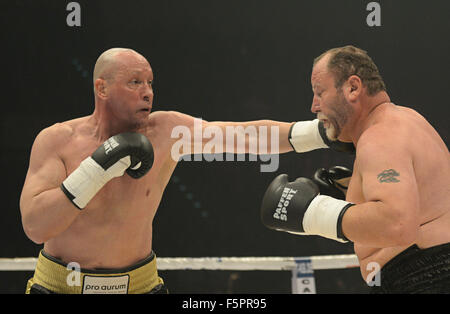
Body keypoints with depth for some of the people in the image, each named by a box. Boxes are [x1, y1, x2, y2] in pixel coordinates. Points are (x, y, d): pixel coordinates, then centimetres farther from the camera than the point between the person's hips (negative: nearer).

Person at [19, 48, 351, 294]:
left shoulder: (166, 131, -7)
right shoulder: (56, 141, -12)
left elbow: (248, 135, -11)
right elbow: (35, 226, -22)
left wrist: (322, 131, -21)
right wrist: (99, 168, -28)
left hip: (139, 283, 2)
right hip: (62, 284, -2)